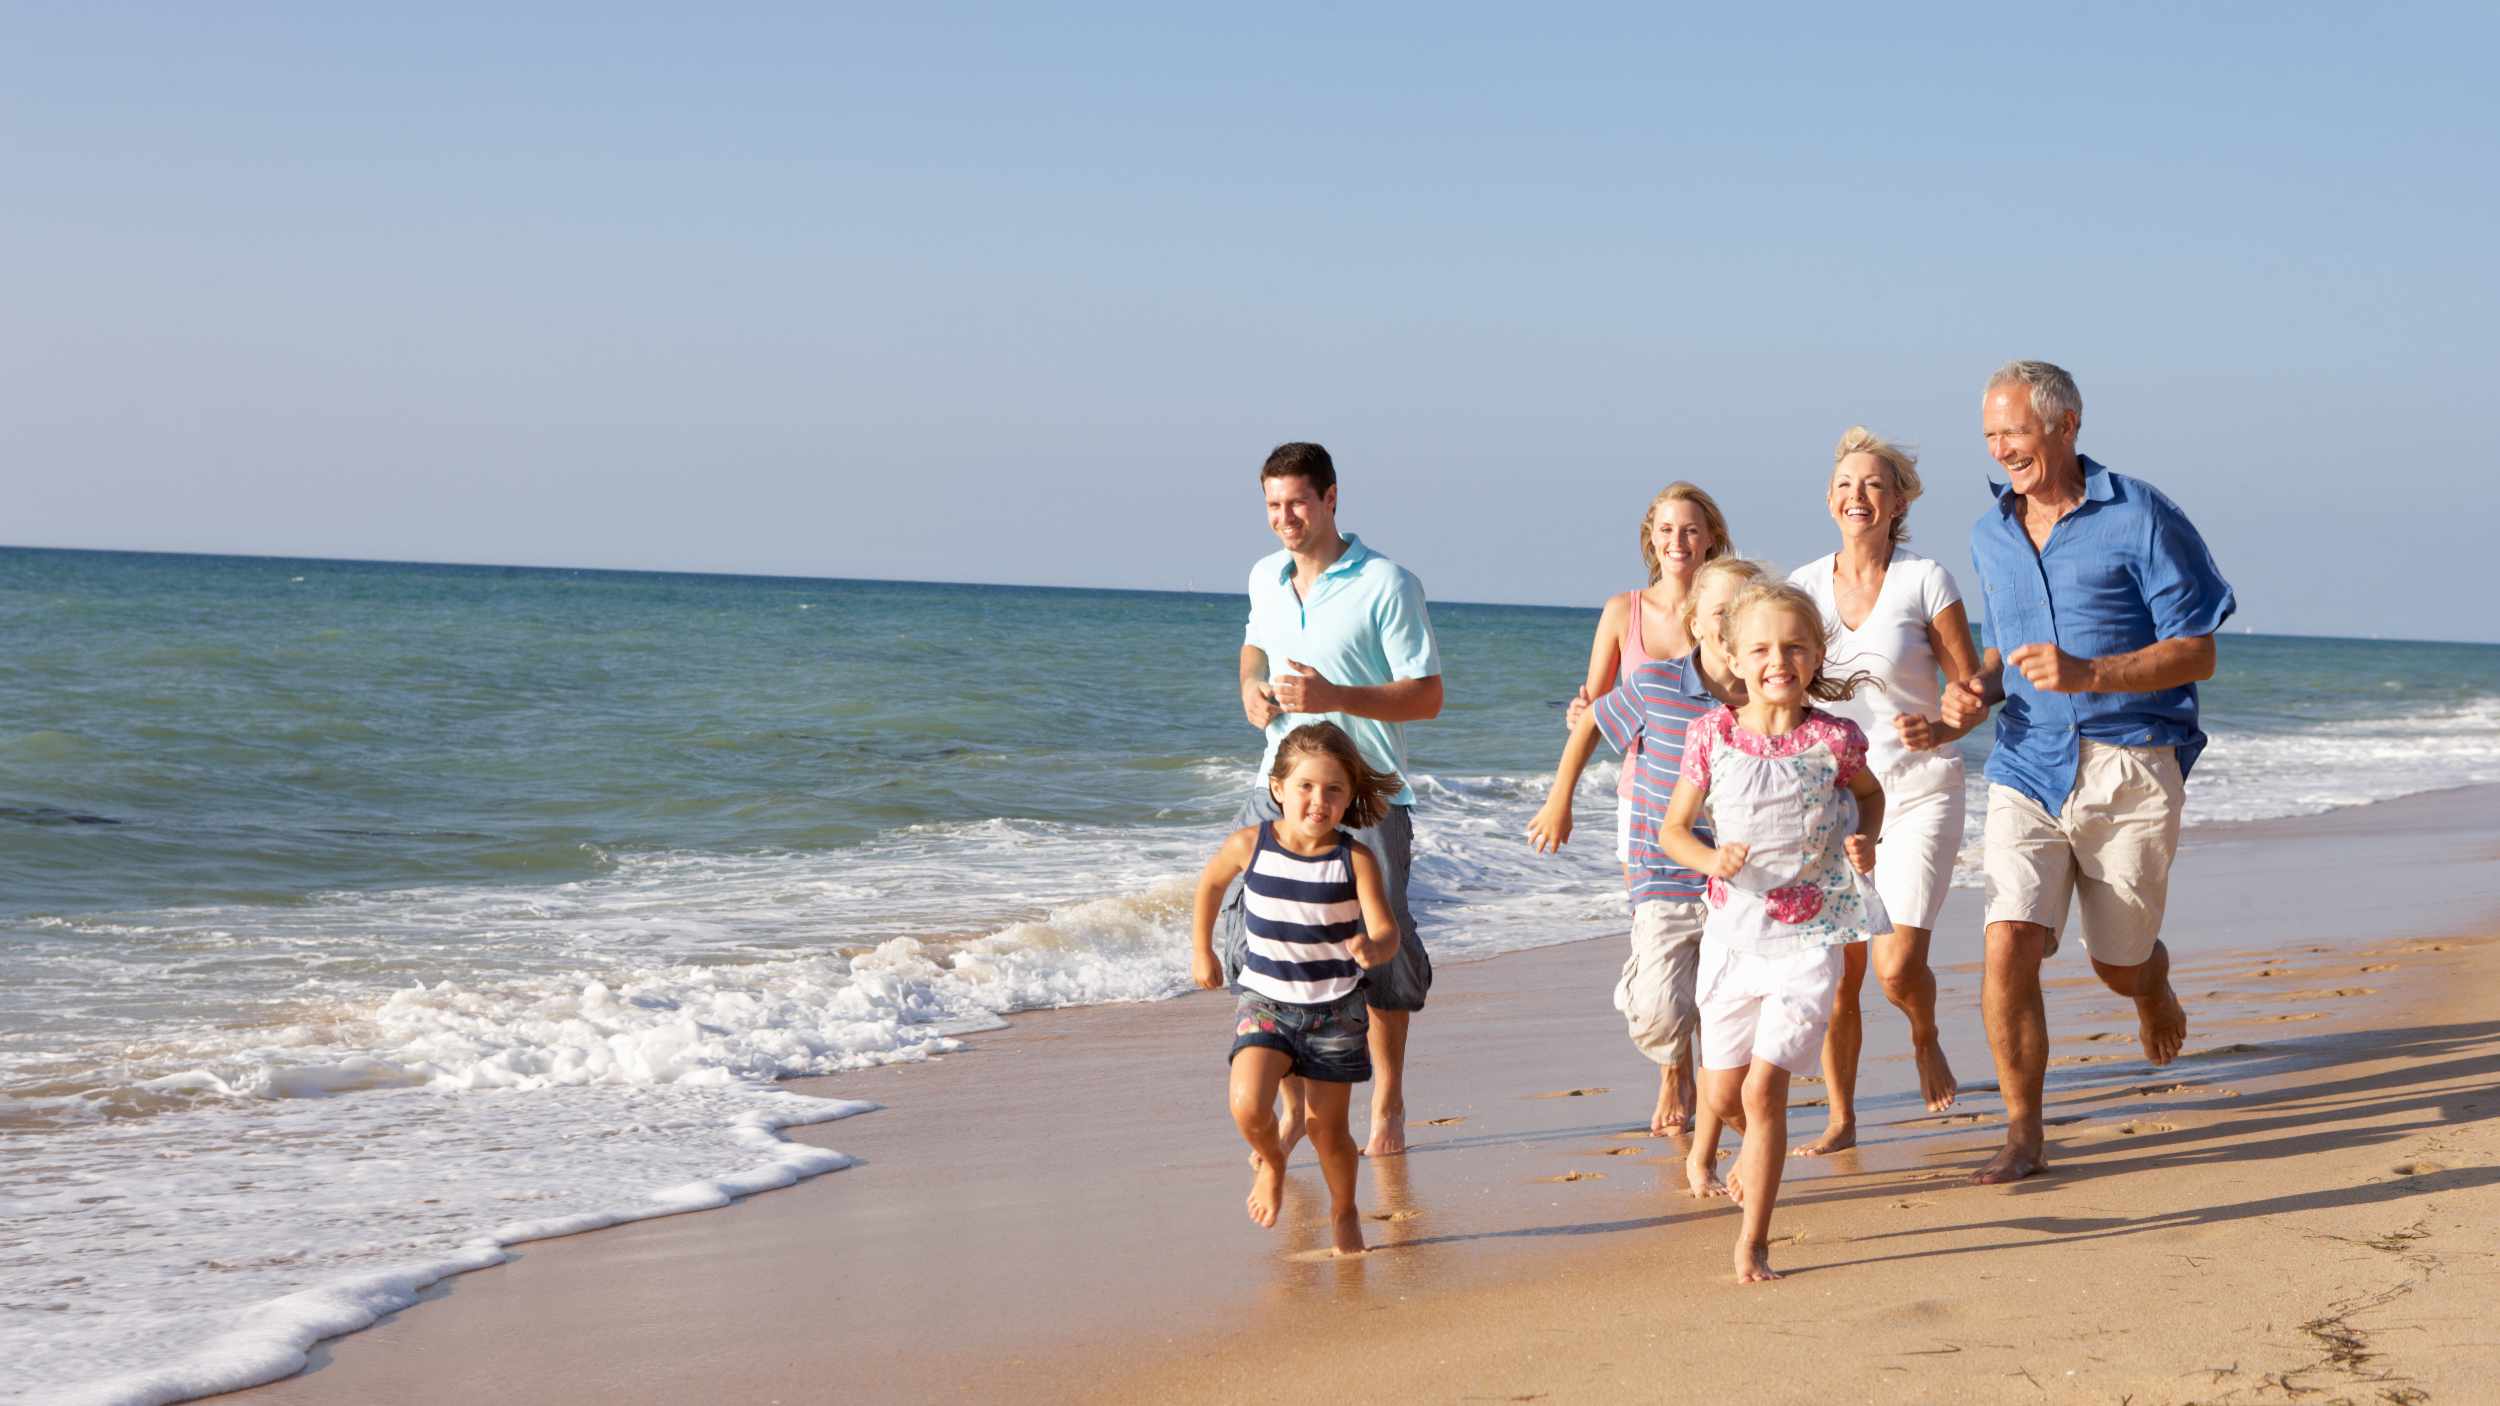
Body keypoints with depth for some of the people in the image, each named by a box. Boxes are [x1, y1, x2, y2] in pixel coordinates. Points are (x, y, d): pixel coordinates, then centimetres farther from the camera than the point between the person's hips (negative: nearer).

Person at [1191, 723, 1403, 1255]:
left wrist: (1372, 948, -44)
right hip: (1265, 999, 1)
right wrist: (1202, 951, 19)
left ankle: (1344, 1212, 33)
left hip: (1335, 1008, -1)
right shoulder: (1249, 845, -9)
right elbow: (1211, 883, 13)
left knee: (1328, 1126, 5)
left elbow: (1387, 932, -21)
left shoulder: (1355, 860, -14)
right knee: (1248, 1107, -20)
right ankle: (1271, 1161, 16)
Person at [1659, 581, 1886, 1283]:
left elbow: (1869, 792, 15)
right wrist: (1709, 858, -17)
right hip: (1734, 931, 2)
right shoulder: (1714, 735, -5)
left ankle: (1753, 1242, -1)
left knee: (1763, 1089, -12)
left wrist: (1865, 839, -4)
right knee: (1723, 1089, 11)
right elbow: (1672, 828, 3)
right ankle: (1710, 1132, 49)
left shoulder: (1833, 739, -8)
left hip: (1808, 939, -2)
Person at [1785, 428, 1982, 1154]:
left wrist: (1941, 728, -25)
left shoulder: (1926, 581, -5)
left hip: (1917, 792, -3)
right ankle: (1840, 1117, 14)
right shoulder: (1805, 585, 4)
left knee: (1898, 967, -13)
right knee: (1837, 971, -2)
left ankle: (1926, 1039, 21)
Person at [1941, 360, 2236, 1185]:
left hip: (2130, 769, -3)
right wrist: (1977, 691, 0)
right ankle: (2022, 1133, -2)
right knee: (2008, 947, -14)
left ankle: (2154, 985, 48)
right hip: (2028, 767, 3)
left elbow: (2197, 654, -9)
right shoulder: (1990, 536, 9)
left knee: (2119, 965, 9)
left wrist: (2086, 674, -23)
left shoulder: (2138, 519, -8)